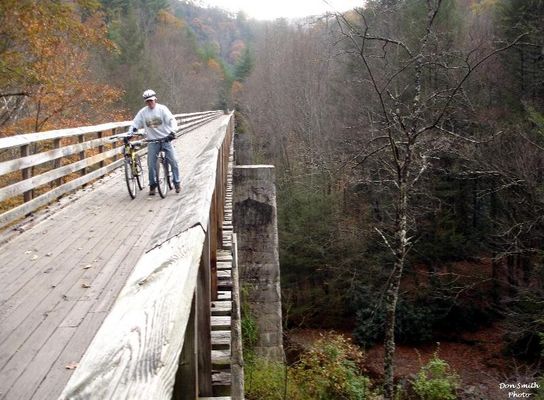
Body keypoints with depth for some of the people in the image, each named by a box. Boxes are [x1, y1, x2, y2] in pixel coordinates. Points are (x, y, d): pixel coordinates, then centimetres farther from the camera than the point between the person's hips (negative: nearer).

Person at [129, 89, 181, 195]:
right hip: (152, 141, 2)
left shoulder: (162, 109, -5)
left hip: (166, 139, -2)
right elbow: (135, 124, 5)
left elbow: (172, 120, -13)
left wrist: (172, 132, -29)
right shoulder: (143, 112, 3)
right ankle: (152, 185, 13)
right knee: (151, 164, -2)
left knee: (173, 161, -5)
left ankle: (176, 183, 10)